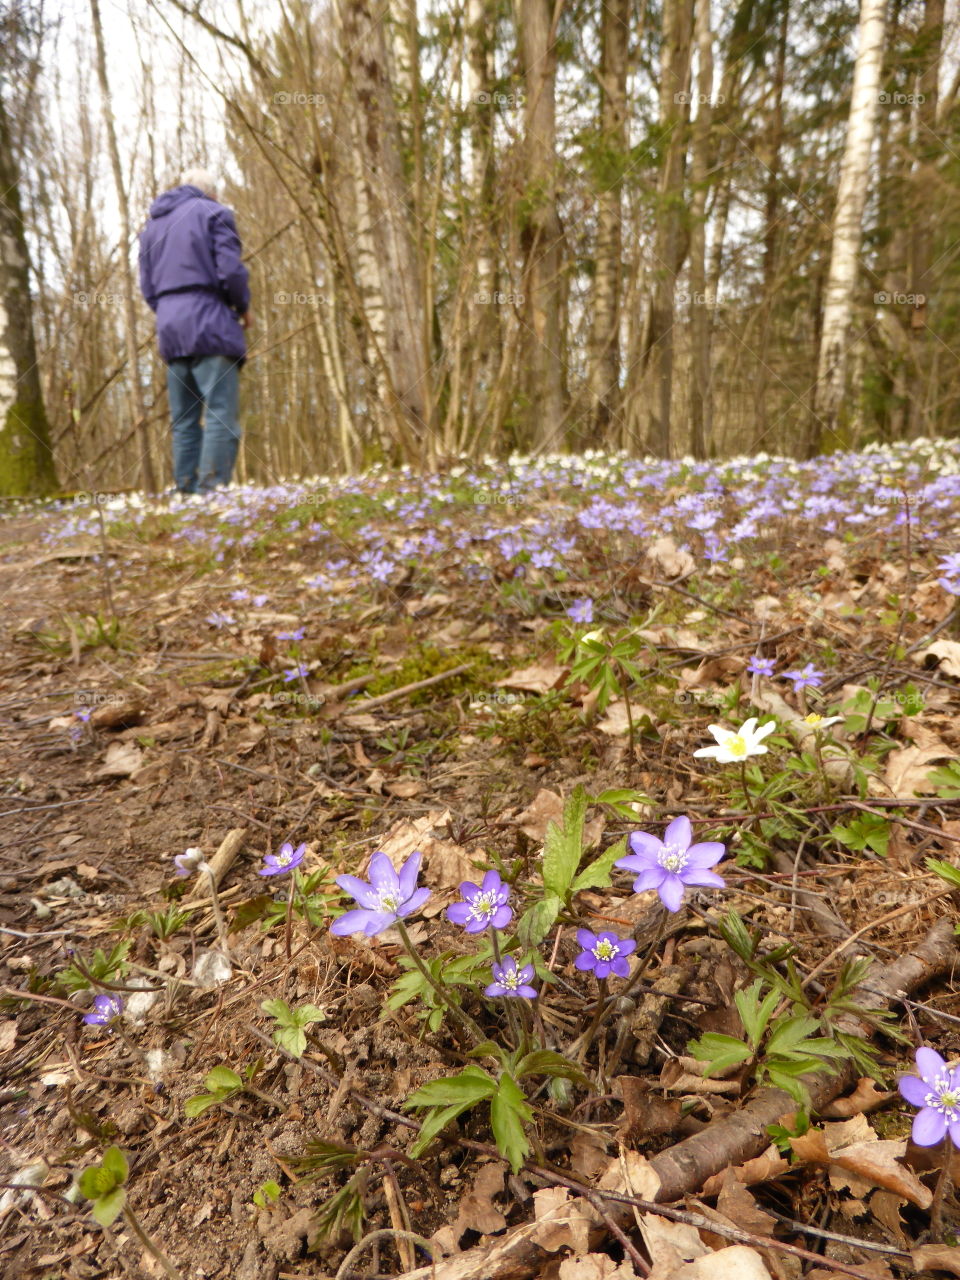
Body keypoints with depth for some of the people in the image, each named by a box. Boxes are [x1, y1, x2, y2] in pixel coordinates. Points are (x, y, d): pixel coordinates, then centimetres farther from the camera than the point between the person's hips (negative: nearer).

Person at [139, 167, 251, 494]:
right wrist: (244, 307, 7)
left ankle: (186, 490, 3)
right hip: (209, 324, -6)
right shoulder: (214, 213, 4)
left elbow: (147, 287, 17)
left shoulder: (152, 224, 23)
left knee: (184, 419, 6)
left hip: (169, 331, 7)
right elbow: (231, 269, -8)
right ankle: (212, 490, -21)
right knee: (221, 414, -12)